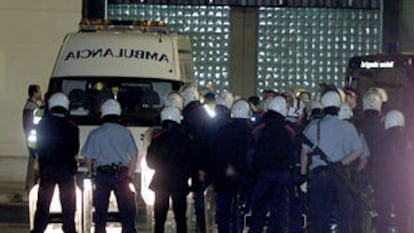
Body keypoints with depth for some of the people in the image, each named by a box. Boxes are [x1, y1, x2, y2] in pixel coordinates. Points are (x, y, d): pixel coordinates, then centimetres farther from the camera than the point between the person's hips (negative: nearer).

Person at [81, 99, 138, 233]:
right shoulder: (125, 132, 3)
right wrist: (129, 175, 7)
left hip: (102, 175, 0)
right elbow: (134, 155, 2)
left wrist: (92, 174, 17)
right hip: (121, 174, 0)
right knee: (127, 209, 3)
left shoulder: (95, 134, 3)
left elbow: (88, 158, 4)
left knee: (100, 210, 7)